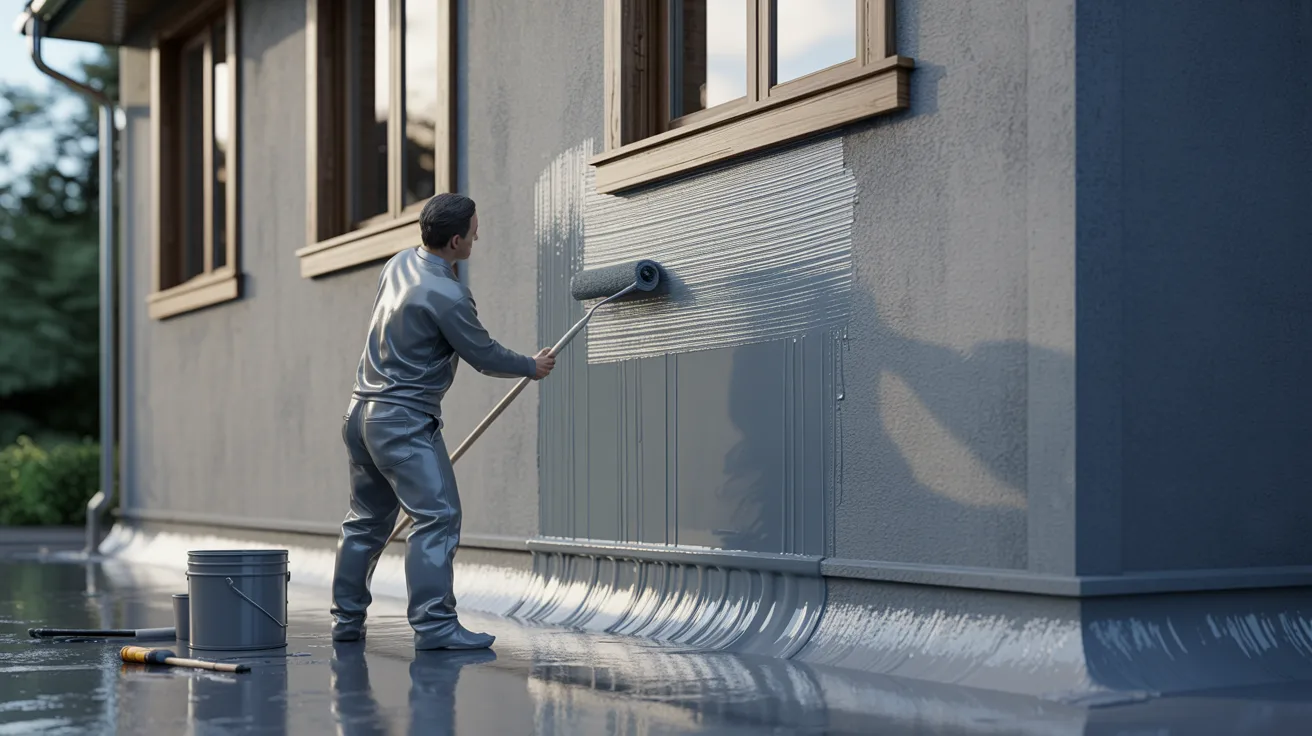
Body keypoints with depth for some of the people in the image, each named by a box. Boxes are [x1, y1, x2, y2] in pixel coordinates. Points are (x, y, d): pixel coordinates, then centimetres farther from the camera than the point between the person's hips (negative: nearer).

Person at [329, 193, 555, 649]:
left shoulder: (400, 264, 7)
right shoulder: (447, 296, -19)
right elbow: (485, 357, -8)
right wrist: (533, 367, 10)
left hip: (363, 412, 10)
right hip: (405, 421, -10)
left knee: (366, 521, 16)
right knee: (438, 517, -9)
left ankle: (347, 621, 22)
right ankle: (433, 625, -12)